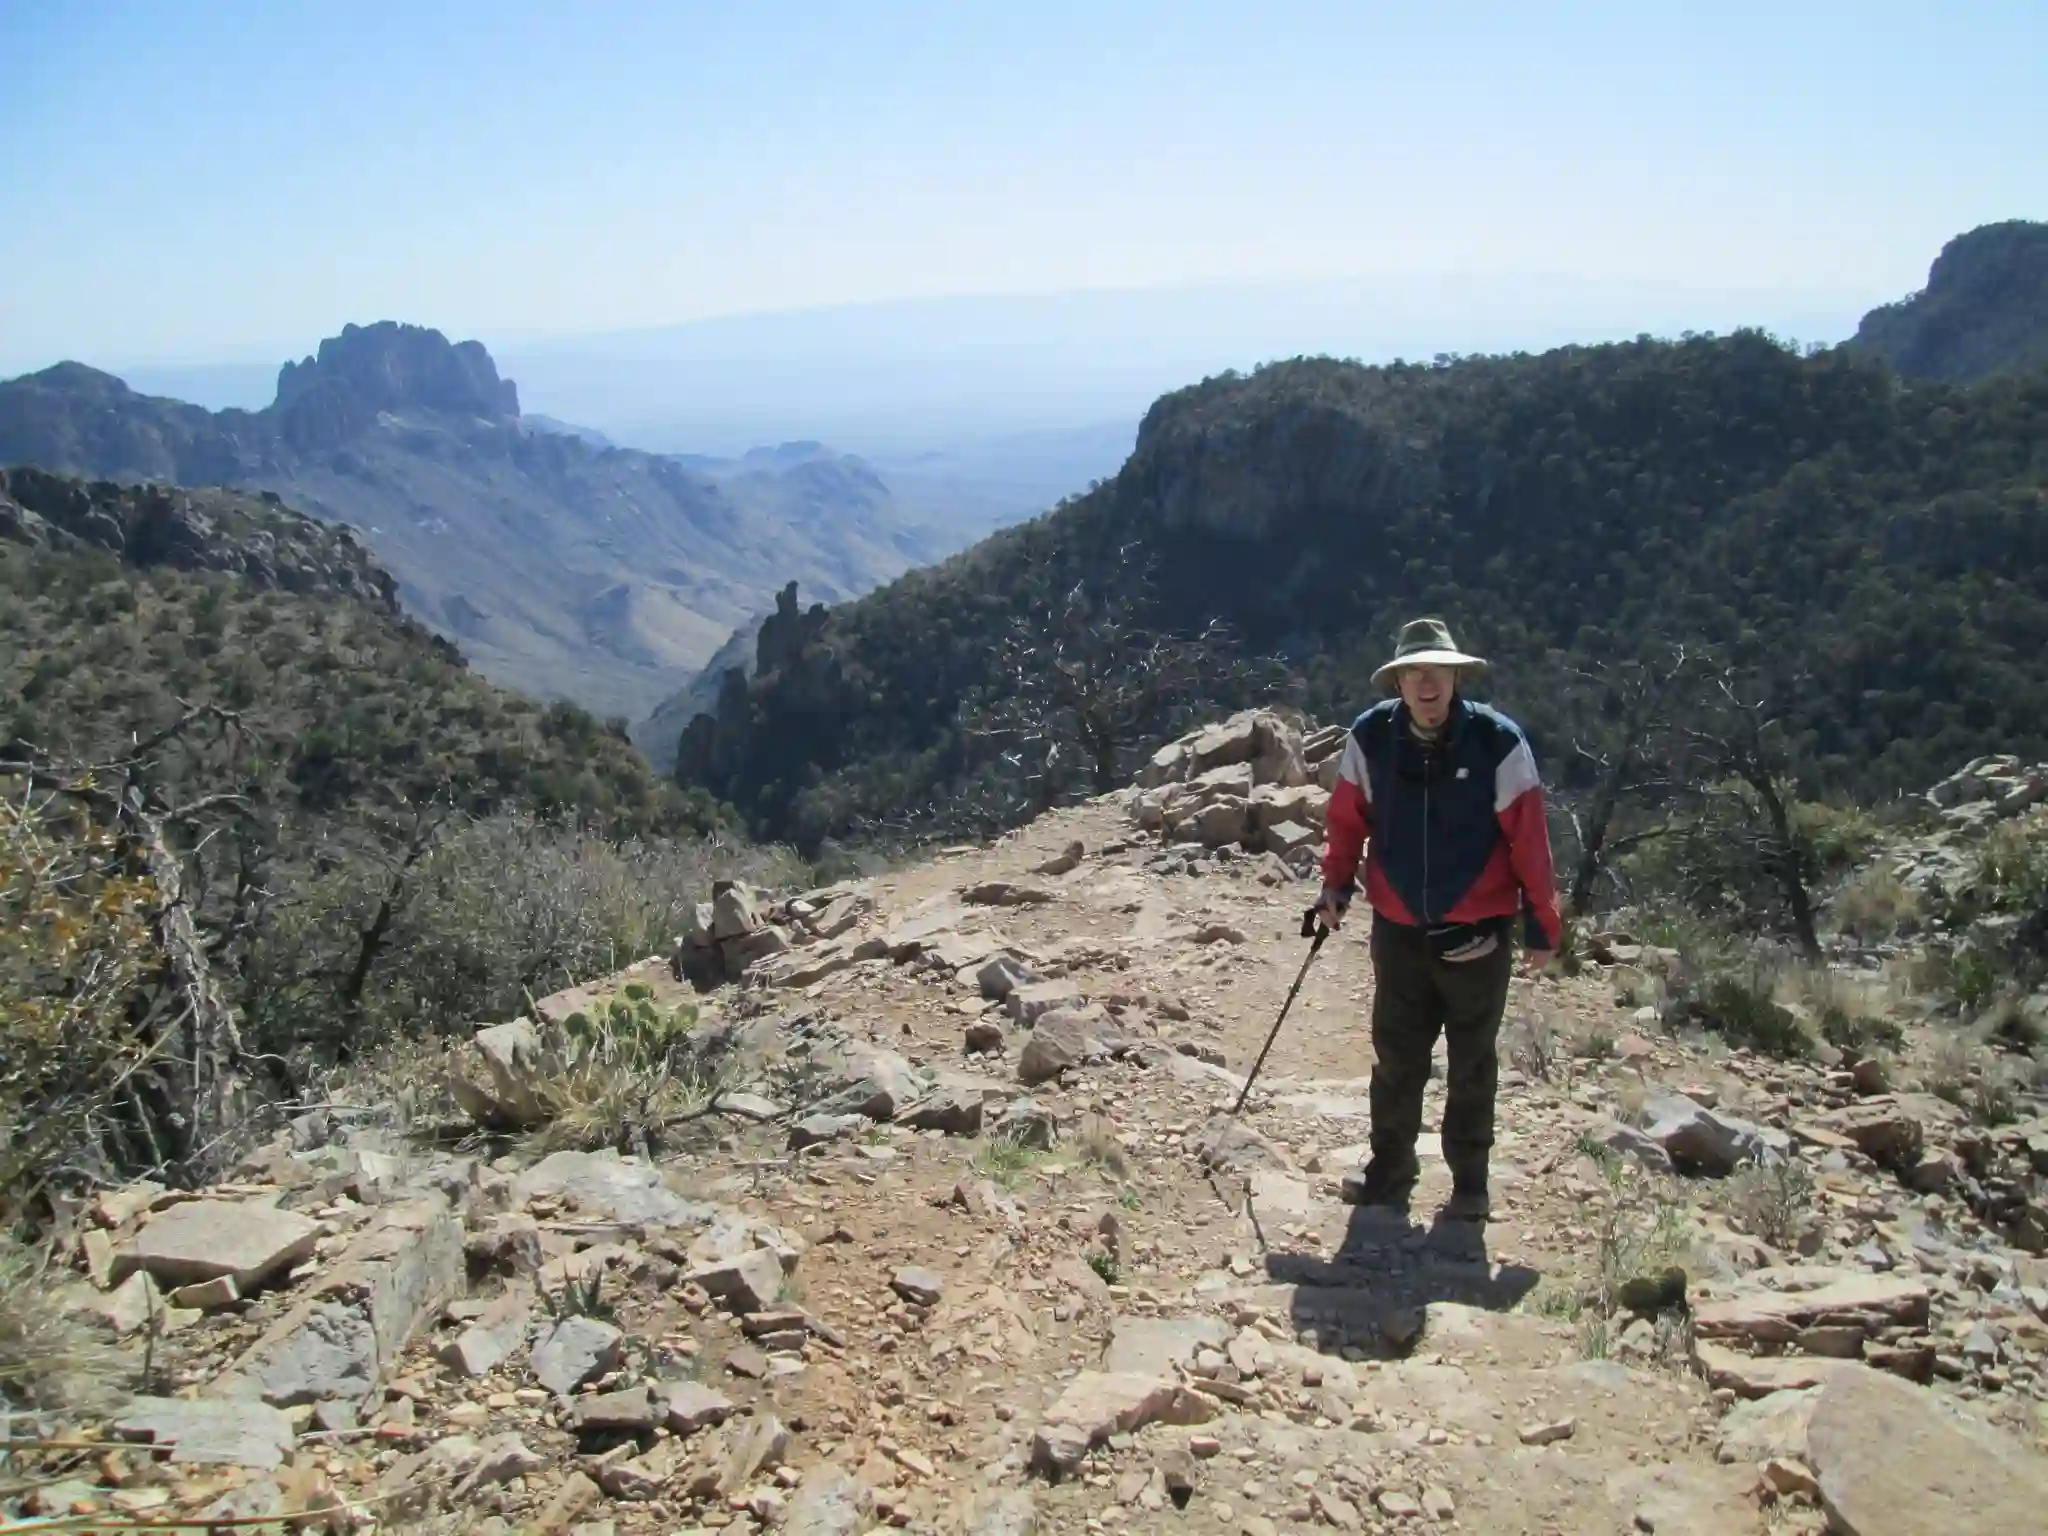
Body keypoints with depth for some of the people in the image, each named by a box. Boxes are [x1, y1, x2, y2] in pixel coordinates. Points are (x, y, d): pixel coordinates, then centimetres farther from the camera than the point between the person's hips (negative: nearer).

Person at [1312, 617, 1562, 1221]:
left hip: (1478, 936, -2)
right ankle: (1389, 1170, 29)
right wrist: (1337, 883, -7)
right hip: (1398, 931, 2)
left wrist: (1541, 926, -5)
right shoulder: (1370, 738, -8)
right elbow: (1347, 819, 5)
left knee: (1472, 1063, 13)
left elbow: (1528, 841, -9)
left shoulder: (1498, 742, -14)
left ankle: (1469, 1181, 27)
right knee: (1395, 1058, 12)